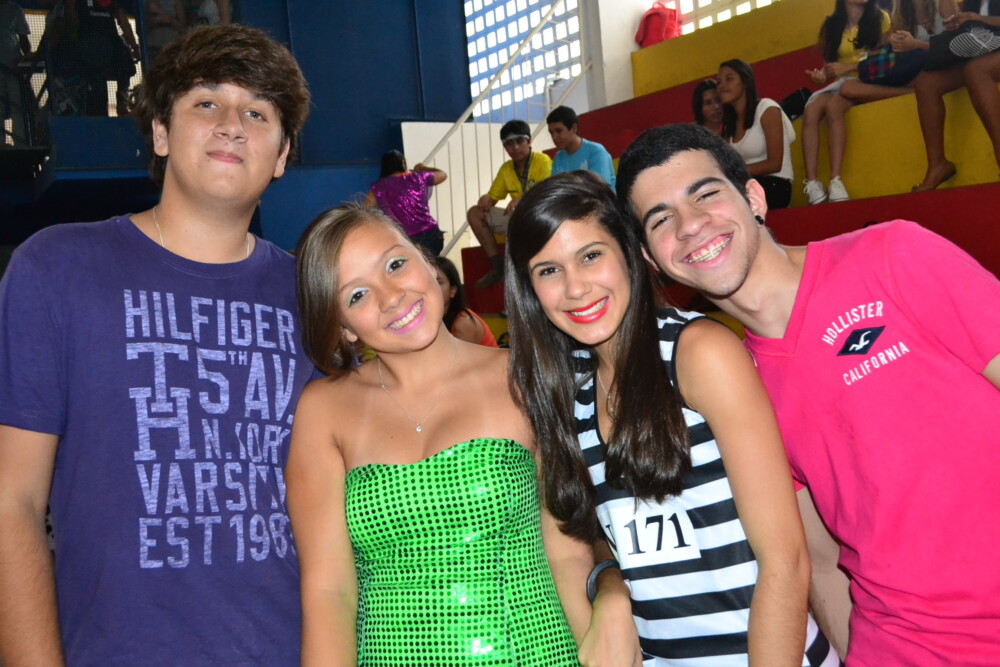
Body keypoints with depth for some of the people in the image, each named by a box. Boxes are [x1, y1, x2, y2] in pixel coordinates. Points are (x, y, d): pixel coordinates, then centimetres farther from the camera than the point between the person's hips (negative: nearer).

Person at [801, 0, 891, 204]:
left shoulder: (880, 19, 6)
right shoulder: (832, 25, 14)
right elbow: (828, 63, 12)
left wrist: (848, 67, -12)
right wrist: (823, 74, -11)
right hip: (841, 82, 3)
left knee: (833, 106, -35)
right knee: (810, 111, -30)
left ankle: (835, 181, -44)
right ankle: (811, 183, -38)